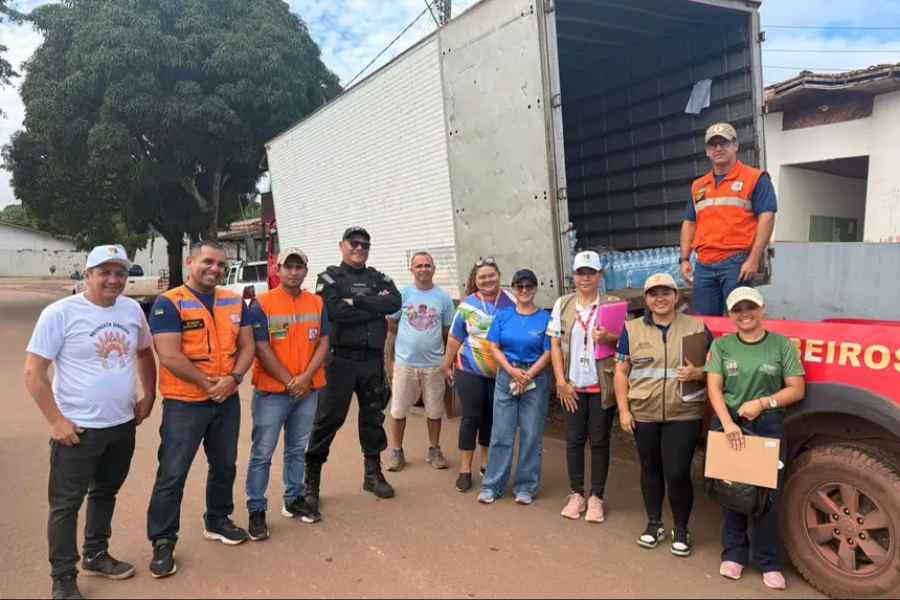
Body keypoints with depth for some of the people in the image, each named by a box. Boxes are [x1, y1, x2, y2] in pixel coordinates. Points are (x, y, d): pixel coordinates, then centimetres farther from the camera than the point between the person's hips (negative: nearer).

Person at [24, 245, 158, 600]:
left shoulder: (132, 310, 1)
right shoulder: (60, 313, -13)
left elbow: (145, 355, 16)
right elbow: (33, 372, -12)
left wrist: (148, 399, 11)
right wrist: (56, 420, -15)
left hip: (122, 425, 5)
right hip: (78, 428, -5)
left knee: (105, 492, 20)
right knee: (66, 504, 6)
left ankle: (96, 556, 39)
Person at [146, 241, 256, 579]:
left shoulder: (235, 303, 6)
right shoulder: (168, 303, -11)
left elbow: (247, 345, 4)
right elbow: (170, 356, -18)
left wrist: (232, 378, -13)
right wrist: (207, 382, -15)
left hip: (228, 400, 6)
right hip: (184, 403, -5)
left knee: (224, 466, 18)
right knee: (172, 473, 1)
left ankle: (217, 522, 37)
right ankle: (162, 541, 16)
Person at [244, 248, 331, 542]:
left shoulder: (317, 304, 5)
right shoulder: (261, 303, -7)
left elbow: (323, 344, 3)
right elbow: (262, 350, -11)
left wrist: (305, 378, -11)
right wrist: (289, 381, -13)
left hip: (308, 391, 4)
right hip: (271, 391, -4)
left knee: (297, 450, 16)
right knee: (262, 453, 2)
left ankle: (294, 500, 29)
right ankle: (256, 510, 13)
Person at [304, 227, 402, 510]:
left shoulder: (379, 279, 12)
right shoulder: (329, 278, 0)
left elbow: (395, 303, -9)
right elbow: (335, 311, -19)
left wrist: (356, 301, -15)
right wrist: (375, 307, -12)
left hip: (372, 359, 4)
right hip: (341, 359, -4)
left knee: (373, 417, 13)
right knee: (329, 418, 0)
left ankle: (373, 474, 27)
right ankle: (312, 480, 11)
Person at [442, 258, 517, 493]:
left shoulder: (511, 302, -2)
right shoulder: (467, 305, -3)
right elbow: (455, 338, 3)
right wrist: (447, 366, 5)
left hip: (501, 372, 1)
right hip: (469, 371, -1)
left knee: (491, 418, 12)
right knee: (471, 417, 0)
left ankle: (486, 463, 30)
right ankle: (465, 470, 8)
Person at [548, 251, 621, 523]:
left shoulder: (613, 303, -2)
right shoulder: (562, 304, 3)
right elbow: (555, 345, 3)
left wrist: (607, 338, -23)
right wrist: (561, 382, -4)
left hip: (602, 385, -2)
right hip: (573, 385, 2)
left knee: (599, 441, 6)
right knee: (574, 440, 8)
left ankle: (596, 497, 17)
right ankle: (576, 493, 21)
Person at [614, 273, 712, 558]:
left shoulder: (697, 327, 3)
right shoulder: (632, 329, 4)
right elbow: (621, 372, 5)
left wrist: (698, 372, -16)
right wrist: (624, 410, -1)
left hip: (684, 415, -1)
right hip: (643, 414, 2)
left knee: (677, 472, -3)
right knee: (650, 469, 13)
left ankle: (681, 530, 18)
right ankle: (654, 524, 31)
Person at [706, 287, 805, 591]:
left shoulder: (782, 344, 0)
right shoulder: (721, 345, 3)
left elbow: (796, 390, -1)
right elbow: (714, 388, -4)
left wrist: (762, 403, -16)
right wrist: (728, 423, -18)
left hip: (769, 425, -1)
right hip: (728, 424, 1)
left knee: (768, 493, 2)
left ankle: (769, 563, 17)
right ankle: (734, 554, 23)